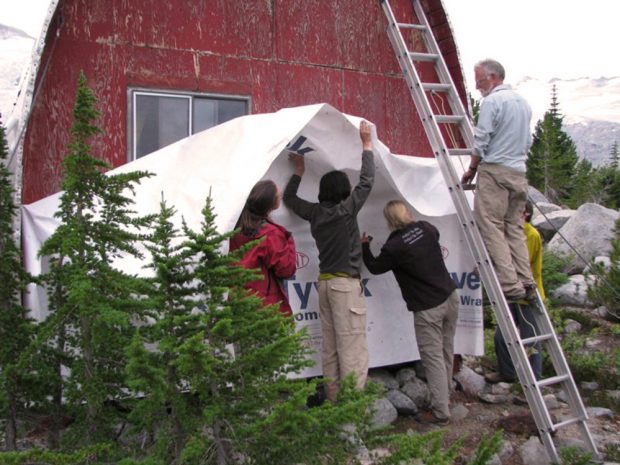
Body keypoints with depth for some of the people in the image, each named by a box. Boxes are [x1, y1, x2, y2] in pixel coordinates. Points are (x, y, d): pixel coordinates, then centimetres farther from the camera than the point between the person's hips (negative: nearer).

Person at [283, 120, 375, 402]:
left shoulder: (315, 213, 5)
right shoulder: (346, 210, -9)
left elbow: (289, 199, 22)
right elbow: (366, 180, -4)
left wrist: (299, 171, 29)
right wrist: (367, 144, 5)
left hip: (325, 283, 7)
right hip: (346, 284, -7)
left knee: (330, 346, 10)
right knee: (352, 346, -6)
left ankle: (333, 400, 16)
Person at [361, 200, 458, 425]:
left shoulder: (394, 247, -16)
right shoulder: (426, 228, 1)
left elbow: (375, 267, 3)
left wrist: (364, 246, 19)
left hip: (428, 308, -7)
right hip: (450, 297, 7)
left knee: (433, 358, 0)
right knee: (446, 352, 17)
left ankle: (440, 412, 4)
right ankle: (444, 396, 33)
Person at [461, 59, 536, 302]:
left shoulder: (492, 101, -7)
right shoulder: (523, 102, 20)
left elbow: (481, 140, -9)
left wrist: (472, 169, 3)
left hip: (495, 170, -8)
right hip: (519, 172, 8)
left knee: (492, 226, -8)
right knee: (514, 228, 9)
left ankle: (510, 285, -14)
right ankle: (526, 282, 4)